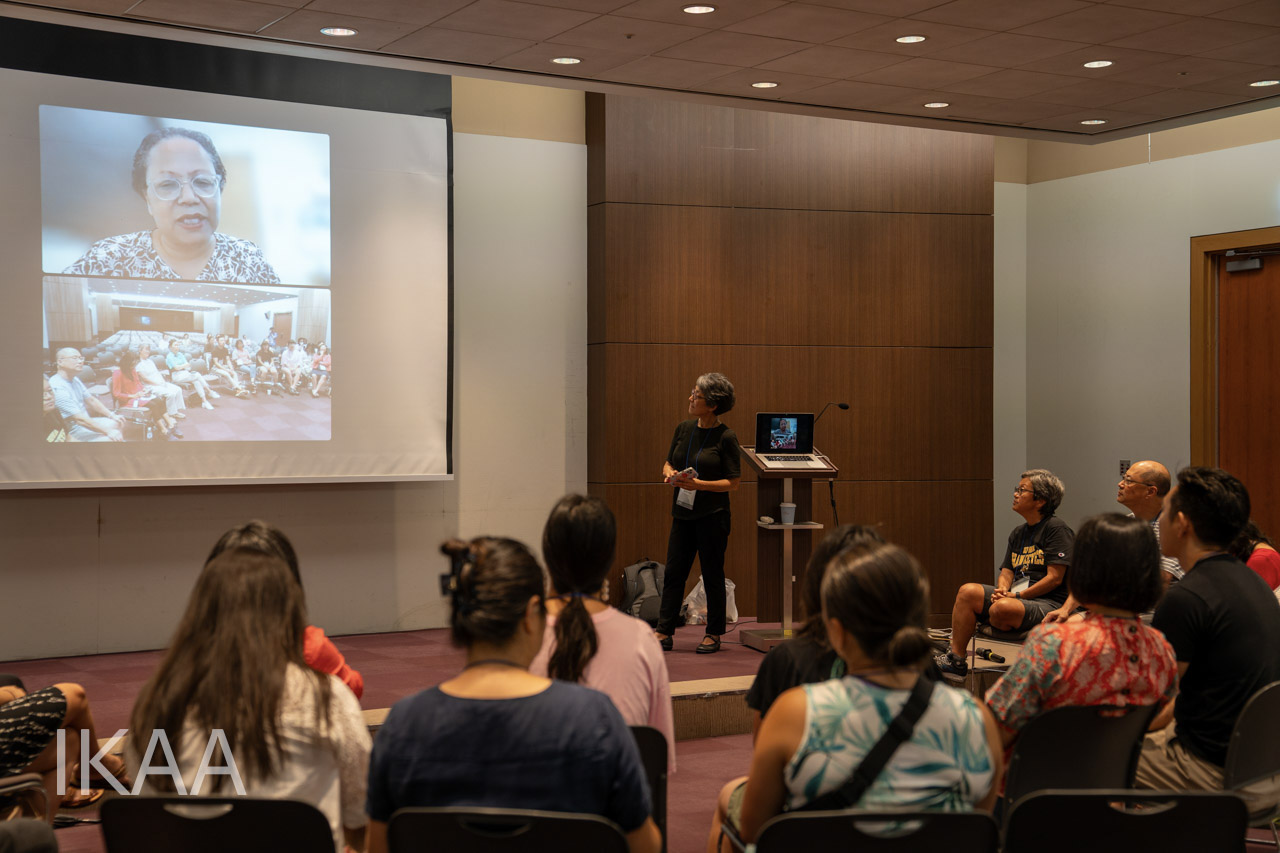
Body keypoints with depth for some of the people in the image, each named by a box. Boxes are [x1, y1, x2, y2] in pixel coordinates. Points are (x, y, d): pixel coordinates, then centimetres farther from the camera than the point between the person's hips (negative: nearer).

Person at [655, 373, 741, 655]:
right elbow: (668, 462, 16)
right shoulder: (683, 429, 6)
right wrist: (669, 474, -8)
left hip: (712, 515, -5)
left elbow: (734, 482, -10)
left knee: (712, 575, 5)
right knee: (673, 572, 5)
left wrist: (699, 484, -20)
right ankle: (664, 632, 10)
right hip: (683, 513, 5)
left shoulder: (726, 437, -10)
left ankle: (713, 634, 16)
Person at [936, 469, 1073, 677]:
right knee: (968, 591, -13)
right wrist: (1002, 590, -8)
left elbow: (1055, 578, -13)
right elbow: (1006, 572, 16)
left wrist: (1018, 595, -15)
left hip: (1049, 603, -8)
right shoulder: (1018, 533, 19)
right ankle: (955, 659, -15)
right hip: (1018, 597, 8)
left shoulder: (1056, 528, -7)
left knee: (1002, 608, -35)